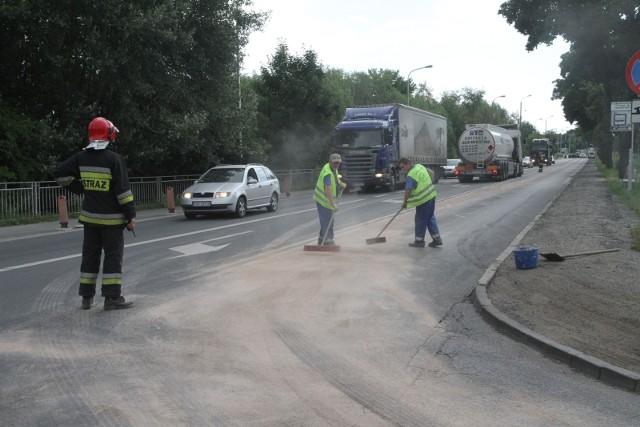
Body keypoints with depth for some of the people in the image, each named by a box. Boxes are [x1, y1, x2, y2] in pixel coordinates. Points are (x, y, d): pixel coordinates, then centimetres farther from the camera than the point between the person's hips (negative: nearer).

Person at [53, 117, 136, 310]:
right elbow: (123, 190, -15)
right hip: (112, 218, -5)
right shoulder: (113, 159, -14)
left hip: (90, 217, 5)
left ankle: (87, 297, 17)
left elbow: (60, 174, 6)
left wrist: (79, 188, 14)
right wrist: (130, 216, -10)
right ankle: (112, 298, 0)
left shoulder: (81, 158, 3)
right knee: (113, 257, 1)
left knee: (90, 256, 13)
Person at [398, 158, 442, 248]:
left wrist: (405, 202, -11)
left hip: (423, 199, -9)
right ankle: (437, 238, 17)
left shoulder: (411, 175, -19)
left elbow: (408, 190, -23)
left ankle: (419, 241, 11)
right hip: (432, 195, 9)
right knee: (430, 218, 16)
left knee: (420, 220, 2)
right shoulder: (420, 166, 8)